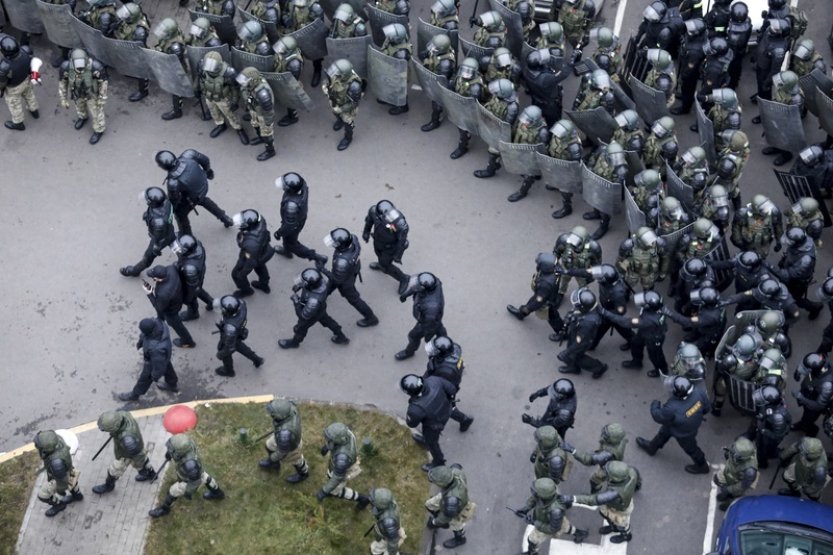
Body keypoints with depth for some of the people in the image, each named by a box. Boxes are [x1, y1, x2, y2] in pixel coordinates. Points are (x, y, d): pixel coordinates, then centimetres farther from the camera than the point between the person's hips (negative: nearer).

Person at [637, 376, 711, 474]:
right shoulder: (698, 393, -33)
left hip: (684, 434, -6)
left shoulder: (672, 408, -45)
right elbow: (707, 407, -13)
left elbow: (659, 416, -24)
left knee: (690, 448, 25)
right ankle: (651, 447, 57)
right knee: (664, 431, 30)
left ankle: (702, 466, 53)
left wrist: (654, 405, -5)